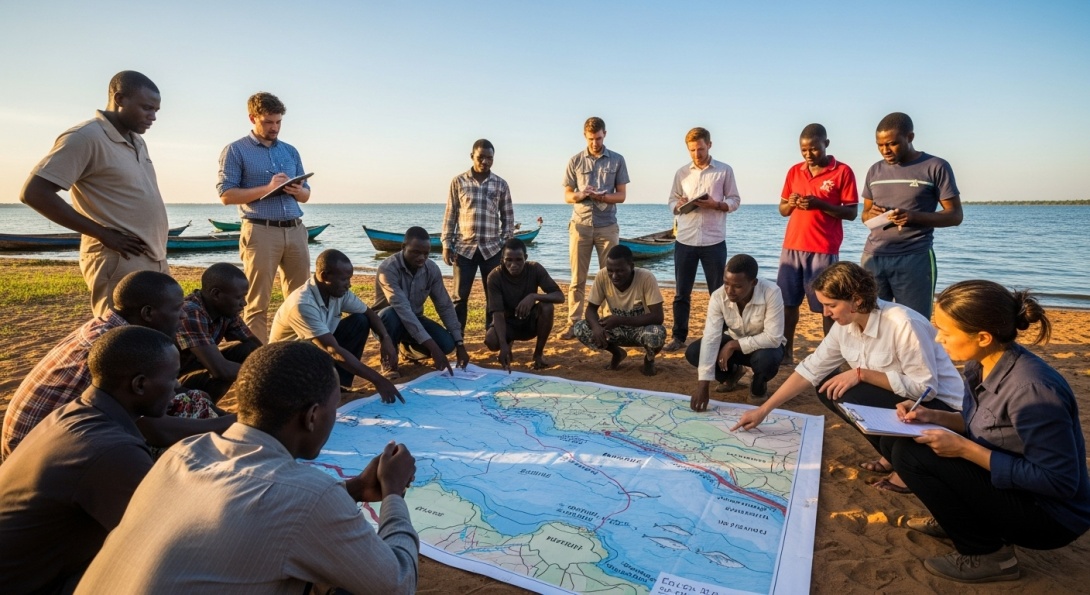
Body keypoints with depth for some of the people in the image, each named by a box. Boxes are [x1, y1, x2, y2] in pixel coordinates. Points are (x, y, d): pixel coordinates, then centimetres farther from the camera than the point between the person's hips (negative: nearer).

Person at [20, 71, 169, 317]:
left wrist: (159, 251, 12)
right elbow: (34, 193, -15)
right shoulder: (86, 138, -9)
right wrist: (104, 234, -15)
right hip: (120, 263, -8)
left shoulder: (137, 141, 15)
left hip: (155, 261, 8)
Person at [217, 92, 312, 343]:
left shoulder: (290, 151, 18)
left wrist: (297, 190, -4)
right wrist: (268, 188, -15)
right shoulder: (235, 150, 3)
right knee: (257, 303, -2)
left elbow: (306, 195, 19)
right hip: (261, 232, -5)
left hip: (295, 230, 5)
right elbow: (226, 194, -6)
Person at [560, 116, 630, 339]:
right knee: (577, 278, 3)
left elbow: (621, 195, 3)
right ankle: (573, 323, 9)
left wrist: (602, 197, -18)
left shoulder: (617, 160, 5)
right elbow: (567, 196, 6)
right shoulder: (575, 161, 5)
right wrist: (580, 195, -17)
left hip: (607, 226, 0)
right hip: (580, 225, 0)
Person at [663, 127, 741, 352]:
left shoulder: (725, 171, 3)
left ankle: (721, 337, 21)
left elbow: (735, 201, 3)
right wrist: (679, 205, -12)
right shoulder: (681, 173, 9)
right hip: (685, 241, 2)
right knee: (681, 293, 7)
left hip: (714, 241, -2)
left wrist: (716, 204, -15)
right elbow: (671, 201, 10)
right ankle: (678, 337, 17)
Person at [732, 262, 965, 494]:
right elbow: (811, 369, -3)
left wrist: (861, 373, -29)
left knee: (849, 395, -27)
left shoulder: (903, 325, -29)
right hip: (896, 399, 8)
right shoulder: (845, 325, -6)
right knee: (827, 386, -4)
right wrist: (763, 410, -5)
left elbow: (925, 387, -26)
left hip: (938, 406, -8)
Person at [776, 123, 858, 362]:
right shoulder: (794, 171, 11)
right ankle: (786, 352, 17)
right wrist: (791, 203, -8)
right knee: (787, 301, 7)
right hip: (792, 247, 4)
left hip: (824, 250, -4)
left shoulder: (843, 171, -2)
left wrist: (819, 204, -18)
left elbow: (851, 213, -5)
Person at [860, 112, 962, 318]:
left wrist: (914, 217, -19)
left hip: (914, 258, -4)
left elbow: (955, 215, -1)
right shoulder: (875, 170, 13)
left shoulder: (936, 167, 0)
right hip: (873, 257, 4)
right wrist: (870, 215, -6)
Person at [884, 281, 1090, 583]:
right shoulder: (981, 366, -5)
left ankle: (988, 553, -3)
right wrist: (934, 416, -5)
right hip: (1009, 483, 8)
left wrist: (965, 449, -27)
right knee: (895, 443, 0)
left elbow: (1060, 483, -26)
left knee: (910, 453, -21)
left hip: (1050, 514, -8)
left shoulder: (1032, 389, -30)